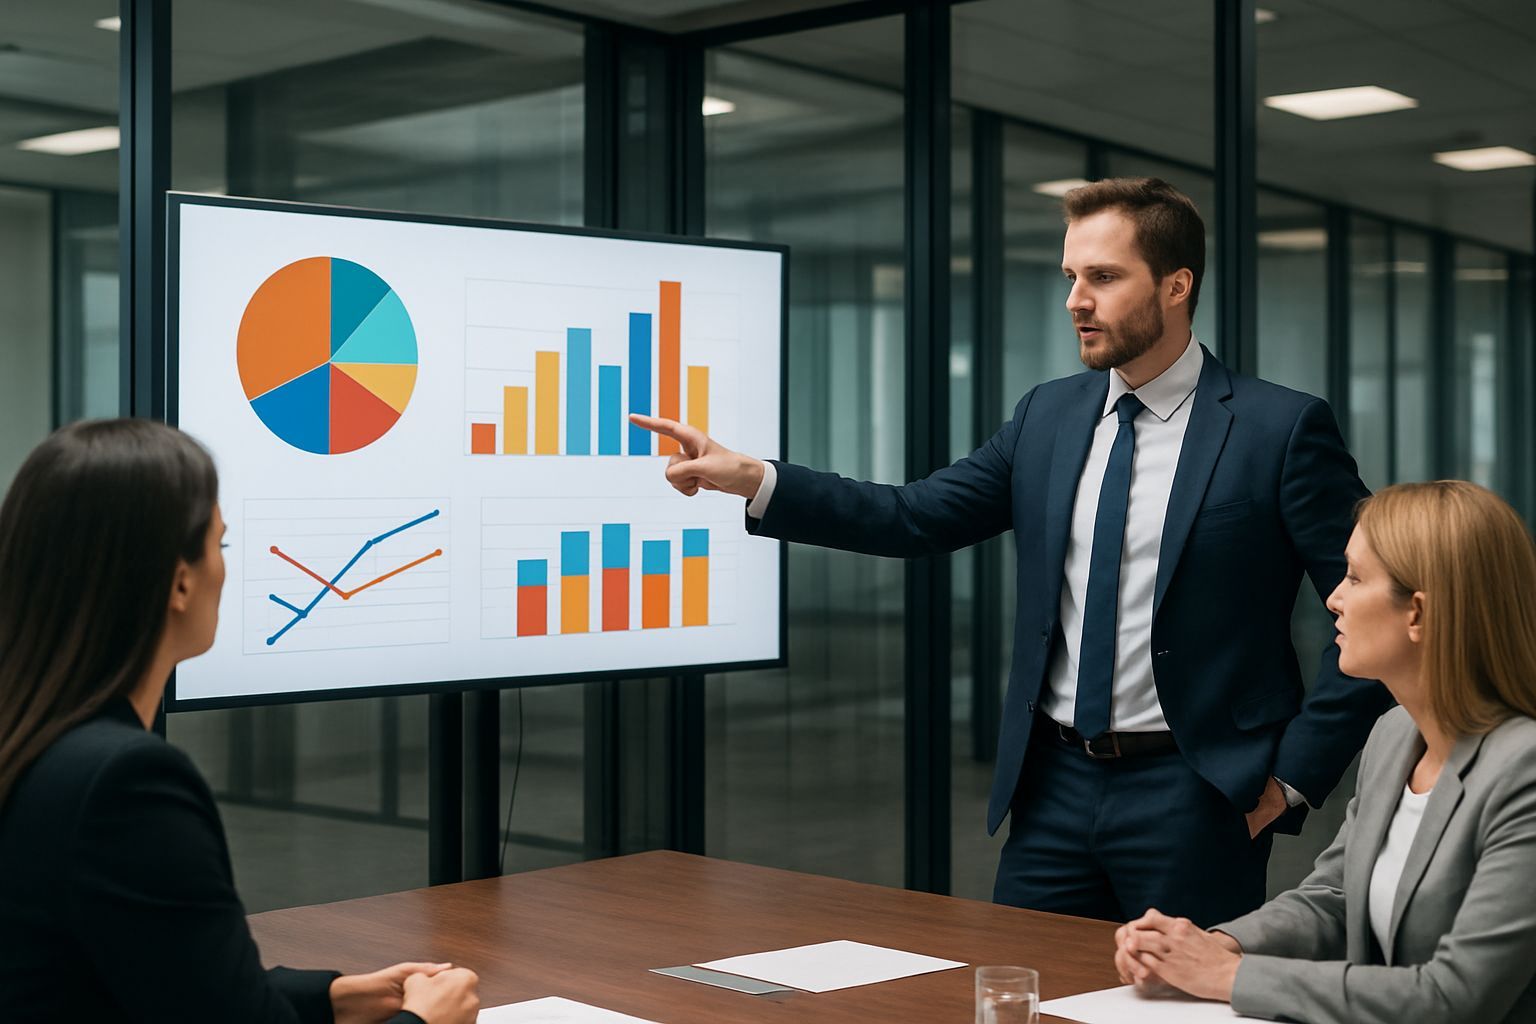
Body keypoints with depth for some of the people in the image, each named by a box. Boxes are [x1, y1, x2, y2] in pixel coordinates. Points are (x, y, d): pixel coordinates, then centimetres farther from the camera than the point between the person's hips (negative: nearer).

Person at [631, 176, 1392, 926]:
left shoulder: (1281, 429, -8)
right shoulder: (1047, 418, 8)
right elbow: (917, 517, 3)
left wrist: (1295, 773, -9)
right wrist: (752, 479, -7)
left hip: (1192, 798, -4)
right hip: (1056, 783, 5)